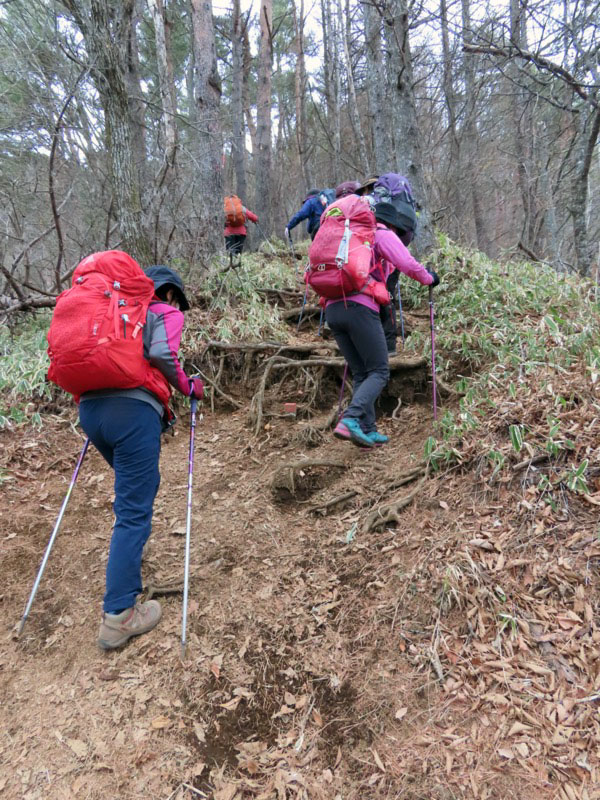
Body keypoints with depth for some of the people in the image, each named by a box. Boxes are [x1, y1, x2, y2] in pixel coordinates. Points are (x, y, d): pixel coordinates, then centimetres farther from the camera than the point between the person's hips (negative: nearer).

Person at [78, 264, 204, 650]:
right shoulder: (166, 313, 11)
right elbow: (162, 355, -9)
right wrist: (188, 386, 6)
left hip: (90, 407, 7)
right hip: (132, 409, -7)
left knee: (136, 486, 29)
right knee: (134, 510, -4)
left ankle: (128, 556, 38)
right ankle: (118, 615, -4)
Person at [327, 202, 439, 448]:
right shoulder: (383, 234, 8)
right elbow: (408, 264, -5)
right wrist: (429, 278, 13)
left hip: (332, 309, 7)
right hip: (359, 308, -7)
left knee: (361, 374, 12)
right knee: (379, 372, -2)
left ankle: (367, 431, 7)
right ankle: (350, 420, -20)